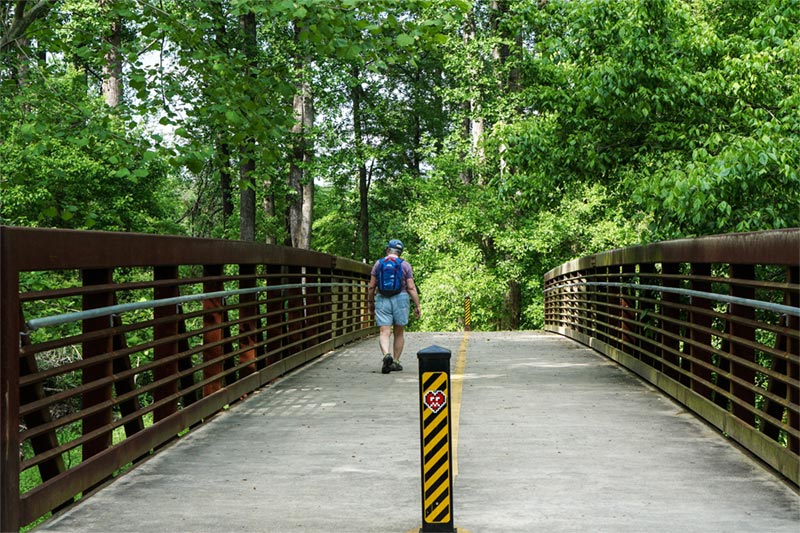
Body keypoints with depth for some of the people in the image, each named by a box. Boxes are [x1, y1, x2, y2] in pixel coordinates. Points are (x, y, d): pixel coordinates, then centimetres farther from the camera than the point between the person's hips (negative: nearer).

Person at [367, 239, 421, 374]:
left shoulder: (378, 264, 4)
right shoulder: (405, 265, 1)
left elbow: (371, 286, 3)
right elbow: (411, 288, -4)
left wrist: (371, 302, 16)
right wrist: (417, 306, -1)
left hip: (382, 300, 0)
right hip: (401, 299, 0)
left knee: (385, 332, -6)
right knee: (399, 333, 13)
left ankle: (386, 355, -31)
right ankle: (395, 362, 15)